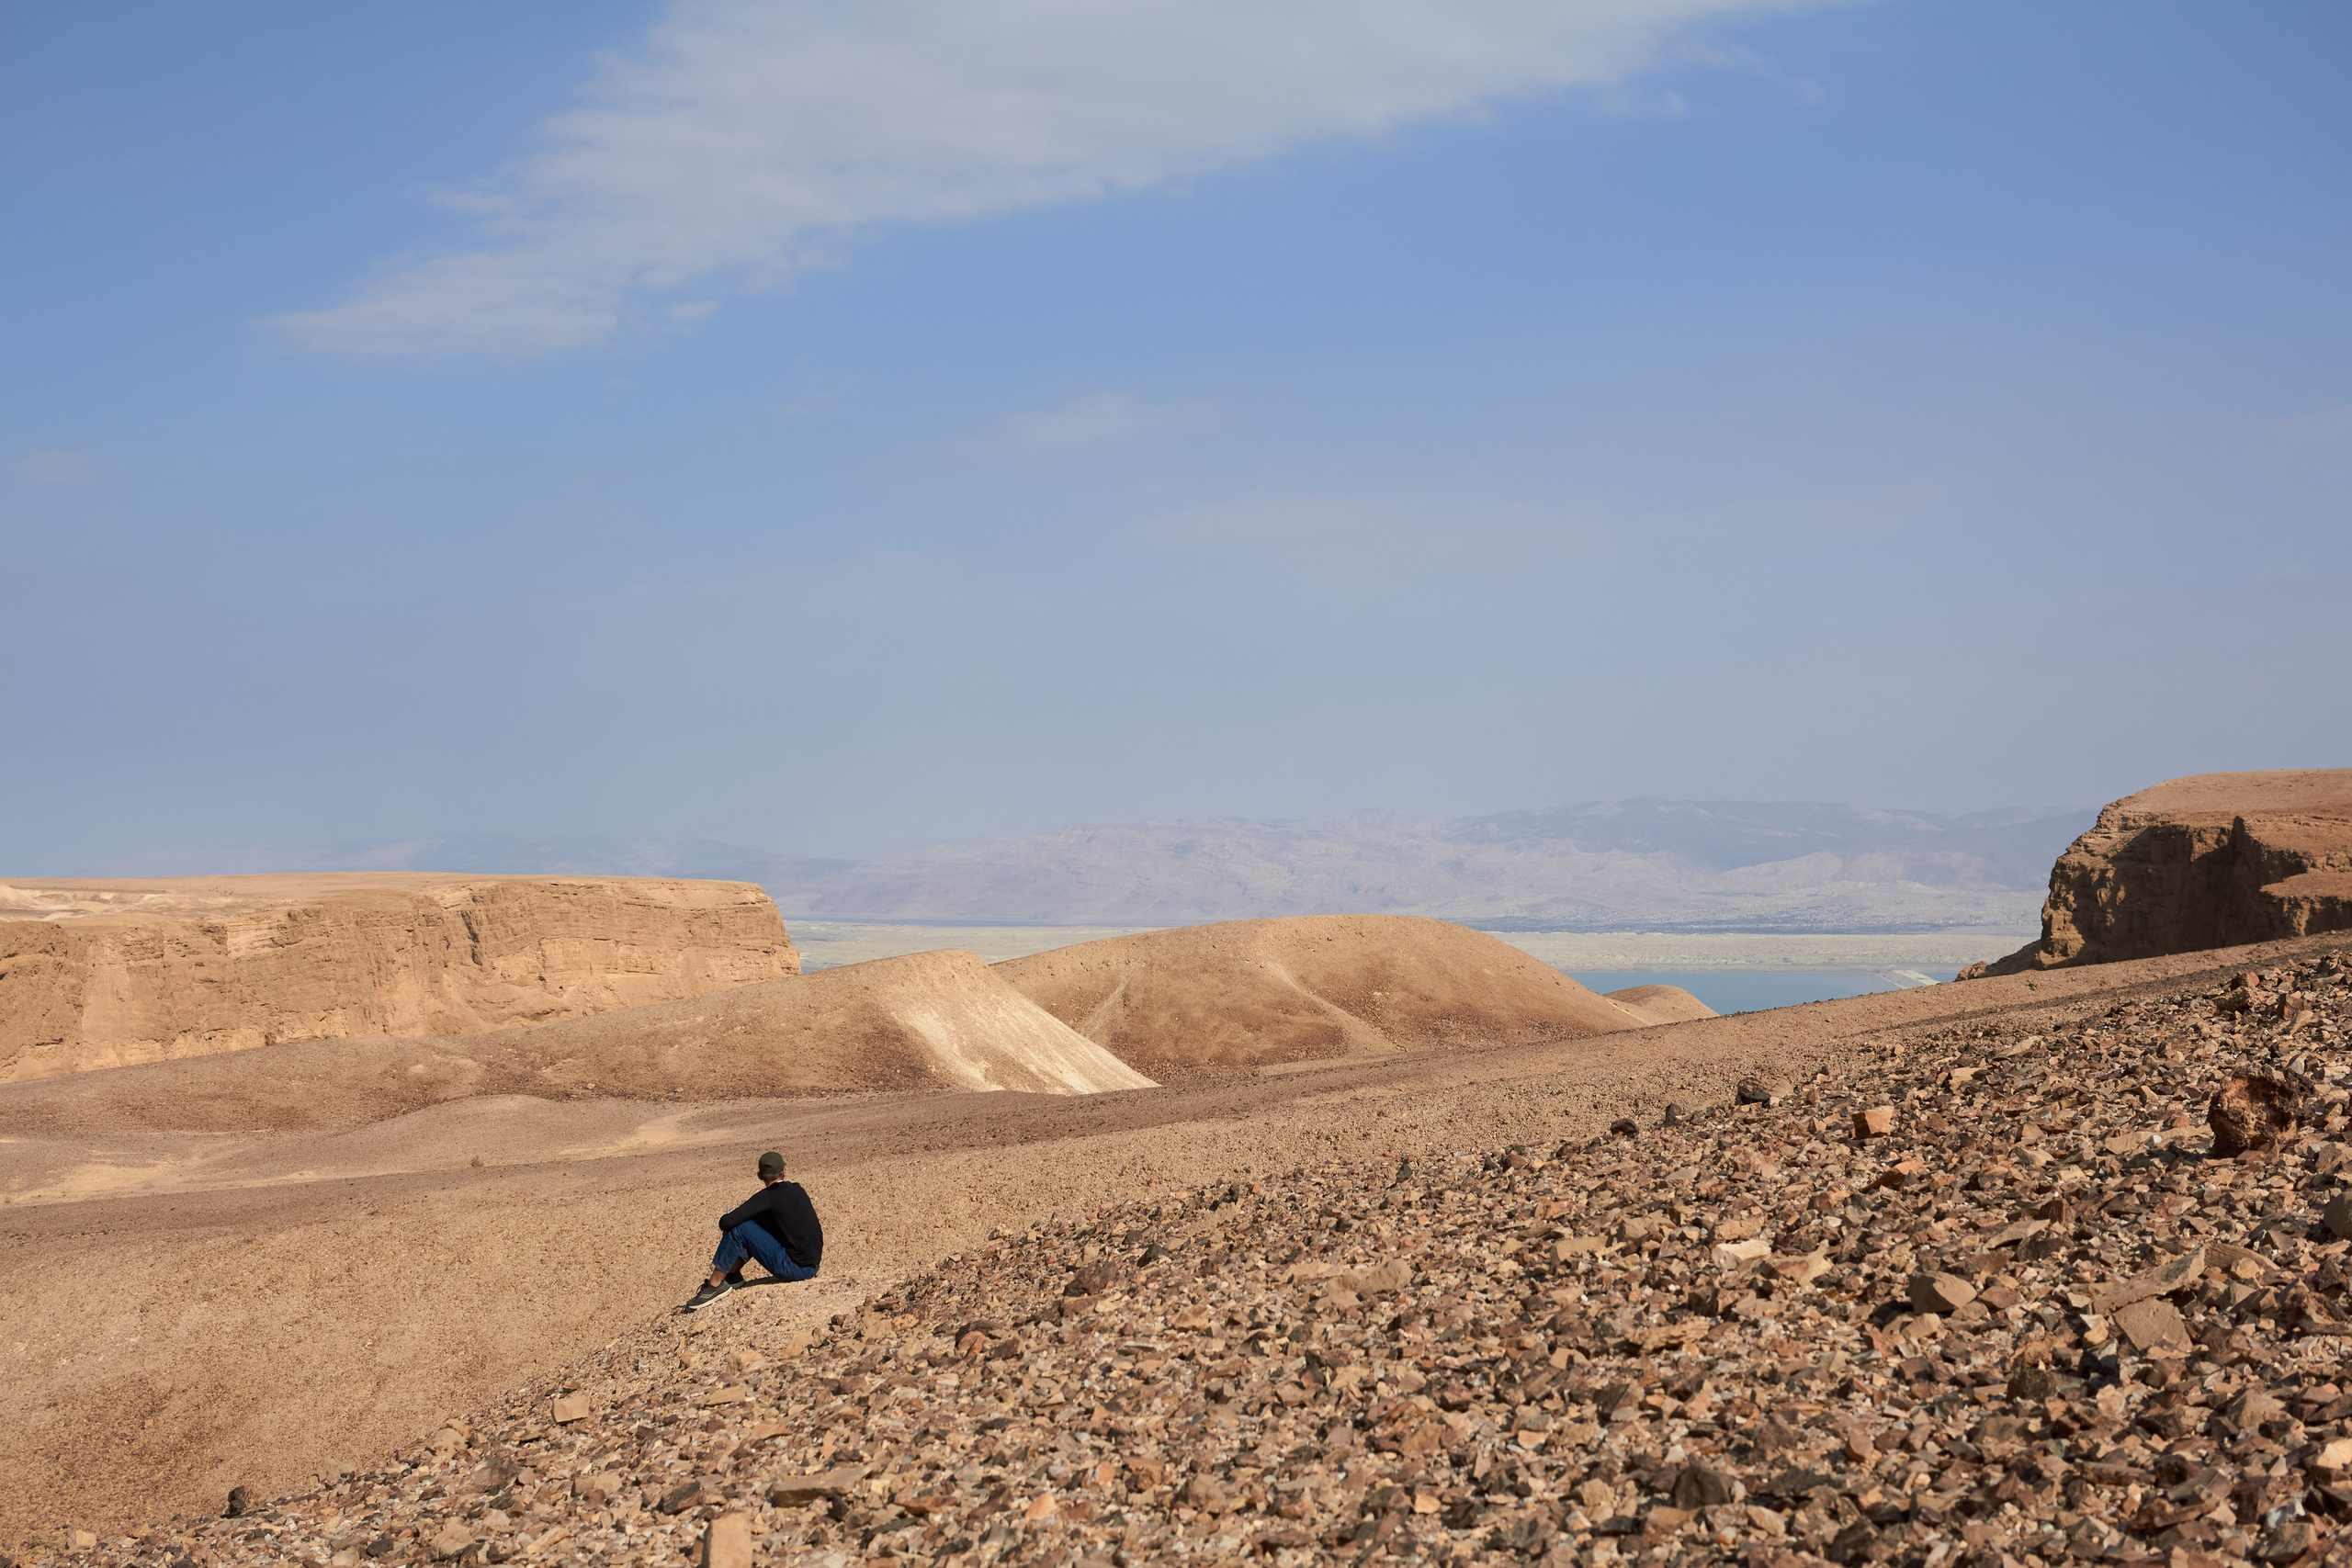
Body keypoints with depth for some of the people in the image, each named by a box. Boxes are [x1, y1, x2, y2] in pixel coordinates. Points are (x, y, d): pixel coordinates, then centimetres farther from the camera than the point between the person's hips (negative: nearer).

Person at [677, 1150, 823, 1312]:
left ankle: (714, 1286, -1)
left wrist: (725, 1223, 8)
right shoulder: (798, 1191, 10)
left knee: (738, 1230, -9)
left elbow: (726, 1222, -18)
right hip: (813, 1267, 8)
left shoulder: (768, 1197, -12)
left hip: (795, 1267, -8)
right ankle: (732, 1276, 23)